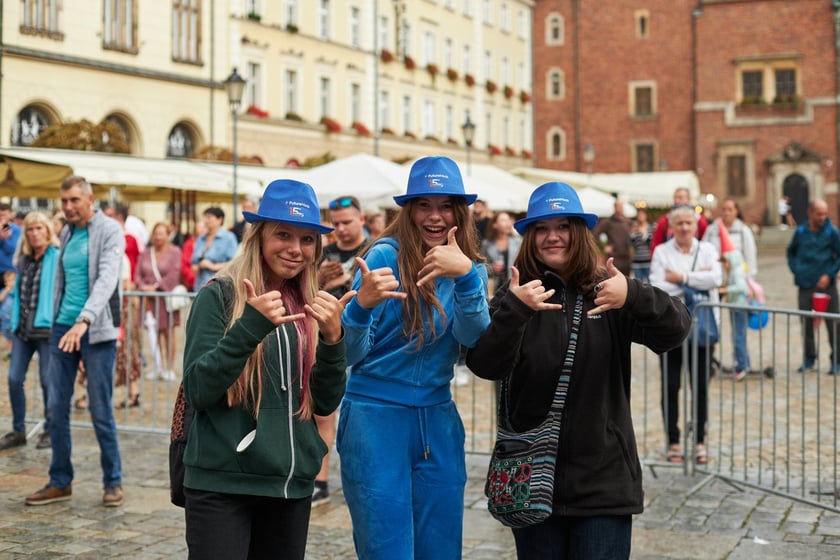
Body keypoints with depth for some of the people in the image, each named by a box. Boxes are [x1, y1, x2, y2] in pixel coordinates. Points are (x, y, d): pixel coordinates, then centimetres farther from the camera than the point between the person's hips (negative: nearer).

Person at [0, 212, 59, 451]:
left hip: (46, 328, -6)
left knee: (47, 380, 1)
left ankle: (50, 431, 16)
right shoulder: (24, 260, 14)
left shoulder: (57, 258, -7)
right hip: (23, 329, 6)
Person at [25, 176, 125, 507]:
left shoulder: (109, 231, -8)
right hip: (62, 328, 6)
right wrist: (61, 322, 12)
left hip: (97, 331, -6)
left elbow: (107, 279, -21)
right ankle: (60, 482, 17)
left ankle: (113, 482, 13)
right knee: (55, 409, 6)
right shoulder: (67, 234, 13)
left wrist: (84, 321, -33)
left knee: (101, 412, -1)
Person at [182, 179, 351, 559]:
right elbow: (197, 391, -12)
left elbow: (325, 404, 5)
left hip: (293, 484, 5)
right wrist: (250, 326, -23)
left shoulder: (312, 306, 8)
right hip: (222, 484, -5)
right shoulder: (219, 296, -7)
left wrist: (332, 338, -11)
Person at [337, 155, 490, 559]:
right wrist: (362, 306, -33)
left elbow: (472, 338, -12)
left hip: (438, 421, 5)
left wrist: (466, 276, -28)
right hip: (376, 416, -5)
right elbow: (350, 355, -13)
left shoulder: (470, 268, 6)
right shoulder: (385, 256, -9)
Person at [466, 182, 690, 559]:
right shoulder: (514, 298, 1)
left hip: (604, 480, -1)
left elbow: (676, 330, -13)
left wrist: (634, 296, -32)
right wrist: (514, 310, -29)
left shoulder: (608, 295, 0)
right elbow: (484, 366, -13)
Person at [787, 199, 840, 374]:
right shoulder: (801, 231, 4)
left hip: (826, 285, -3)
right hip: (805, 285, 3)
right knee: (806, 323, 9)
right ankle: (809, 359, 21)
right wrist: (795, 270, 5)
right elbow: (791, 251, 17)